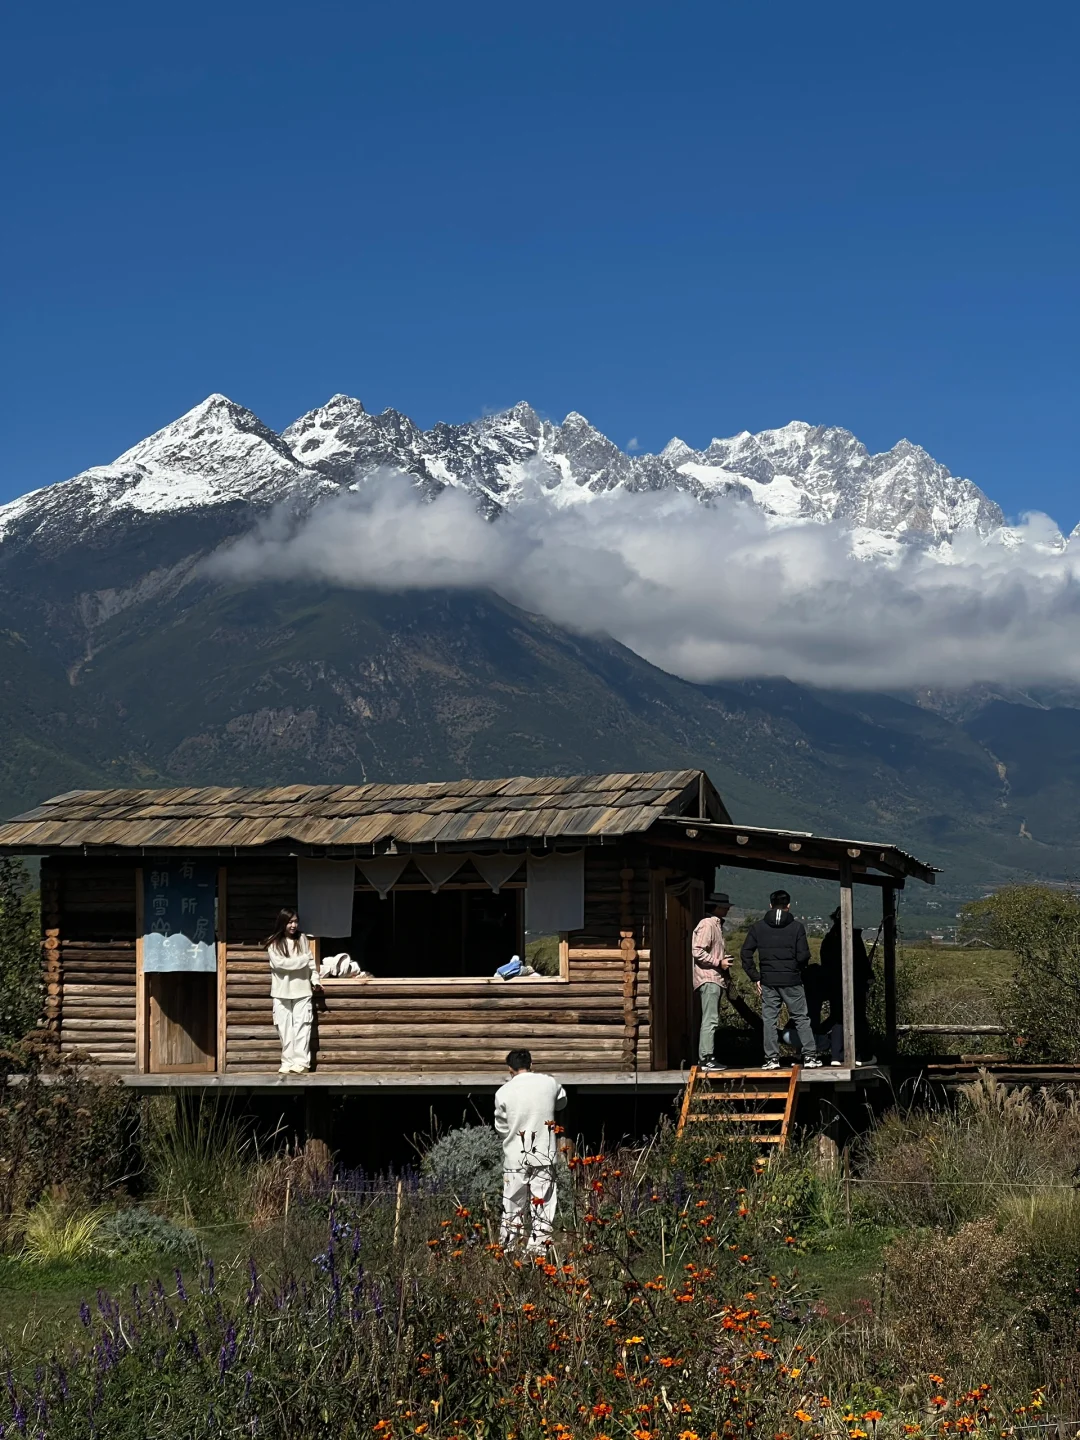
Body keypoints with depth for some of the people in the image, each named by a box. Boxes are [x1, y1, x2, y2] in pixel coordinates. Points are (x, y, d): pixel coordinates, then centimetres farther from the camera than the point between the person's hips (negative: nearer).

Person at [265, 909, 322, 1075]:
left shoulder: (303, 939, 5)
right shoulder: (274, 943, -3)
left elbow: (311, 962, 9)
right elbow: (278, 963, -15)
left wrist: (315, 980, -2)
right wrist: (302, 960, -12)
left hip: (302, 990, 1)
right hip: (282, 992, -1)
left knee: (302, 1026, -5)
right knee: (285, 1028, 2)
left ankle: (301, 1063, -7)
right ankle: (288, 1063, 5)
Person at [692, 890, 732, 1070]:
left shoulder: (717, 925, 19)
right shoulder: (706, 925, -12)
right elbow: (697, 951, -20)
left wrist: (723, 962, 16)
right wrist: (719, 963, -18)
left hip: (716, 979, 10)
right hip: (708, 979, -10)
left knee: (712, 1020, 12)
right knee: (709, 1020, -12)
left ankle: (709, 1057, 15)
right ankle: (706, 1059, -13)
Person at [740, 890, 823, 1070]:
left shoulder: (758, 927, 4)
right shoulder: (796, 927, -3)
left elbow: (746, 953, 0)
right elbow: (804, 956, -7)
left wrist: (756, 977, 4)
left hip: (768, 981, 1)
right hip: (792, 981, -1)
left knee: (769, 1020, 5)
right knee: (801, 1018, 5)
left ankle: (772, 1058, 2)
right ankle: (810, 1056, 2)